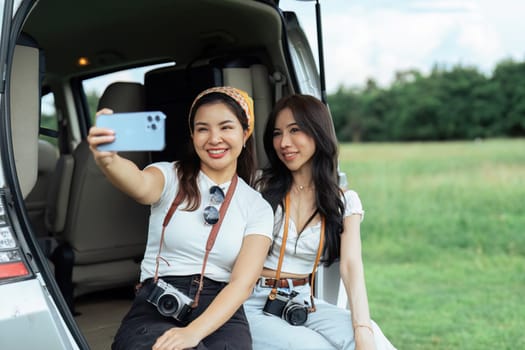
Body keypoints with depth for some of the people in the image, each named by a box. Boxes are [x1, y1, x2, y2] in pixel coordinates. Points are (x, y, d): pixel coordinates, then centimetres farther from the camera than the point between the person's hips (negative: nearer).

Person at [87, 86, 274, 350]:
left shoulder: (258, 208, 9)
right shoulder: (170, 177, 6)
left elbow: (243, 283, -4)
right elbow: (141, 186, -20)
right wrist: (107, 160, -44)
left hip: (220, 313, 1)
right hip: (154, 308, -1)